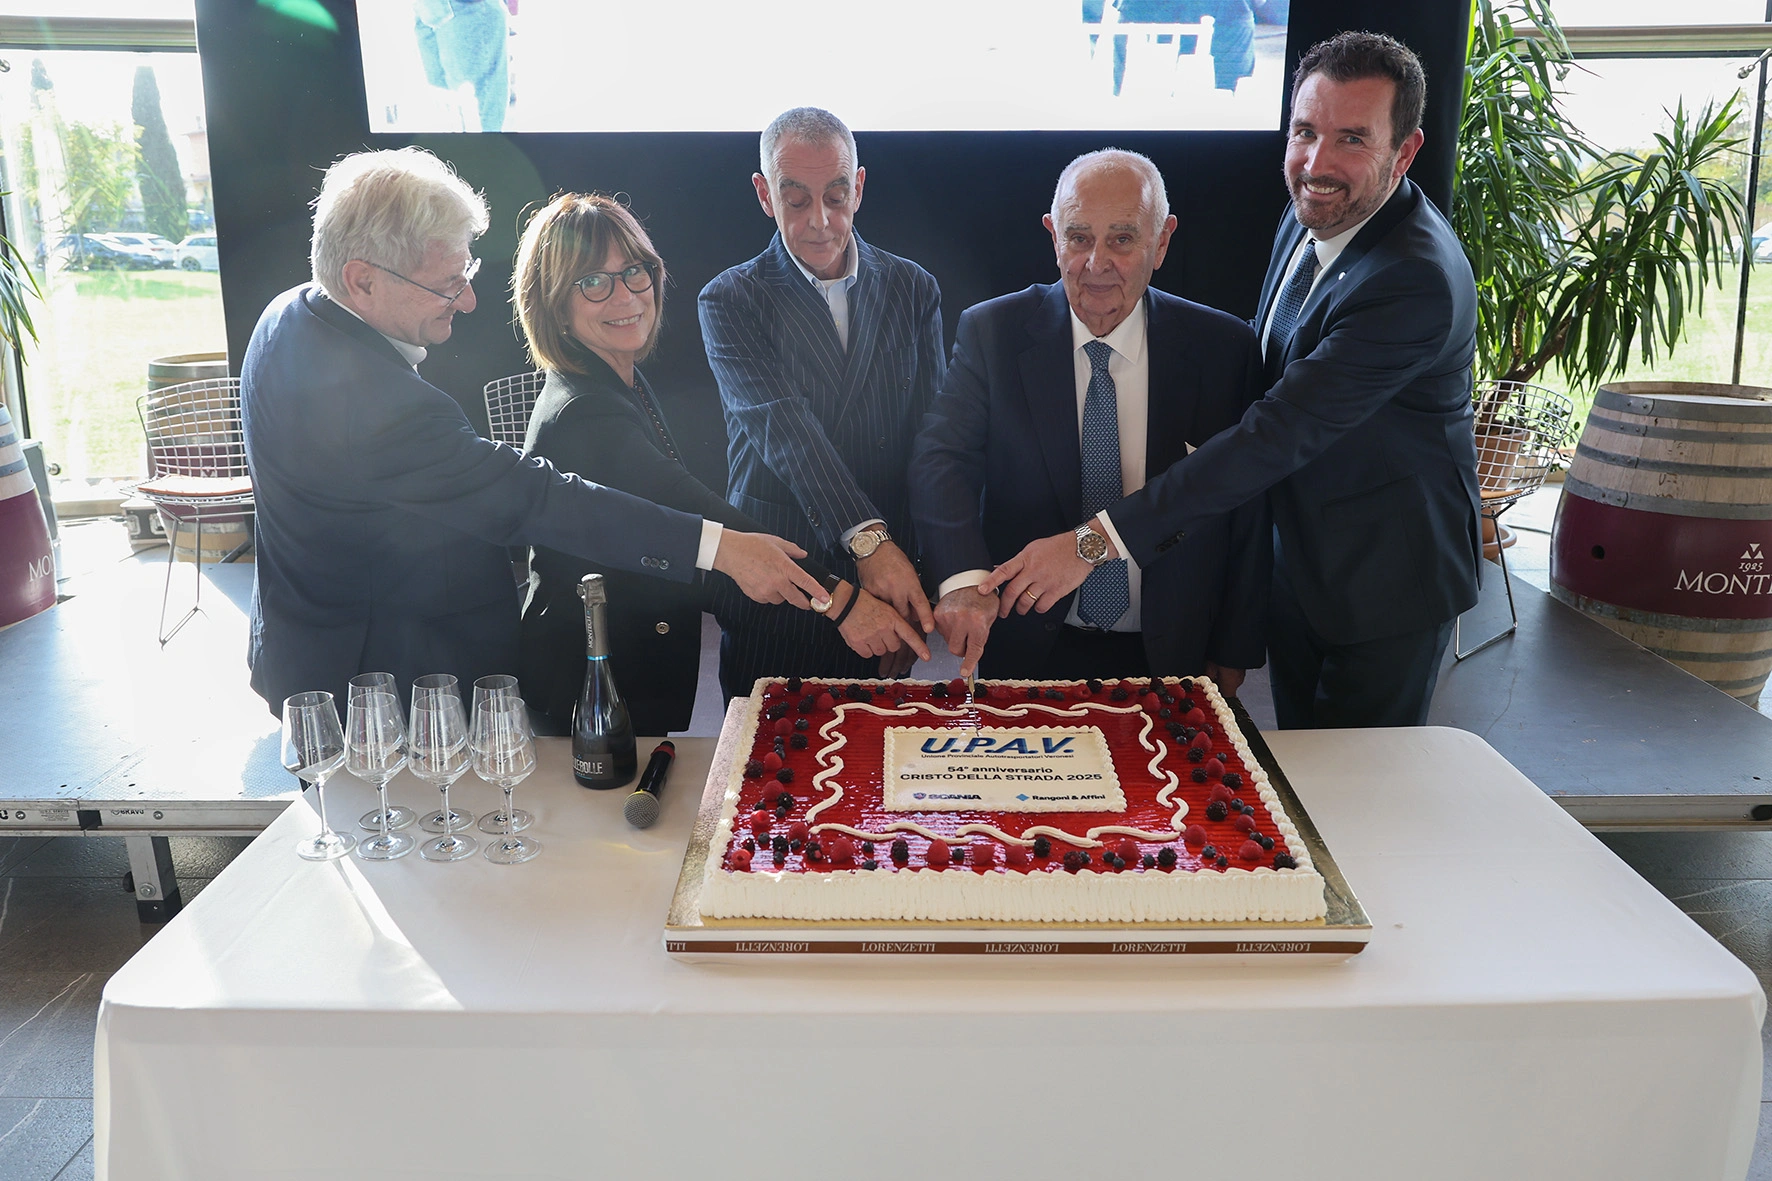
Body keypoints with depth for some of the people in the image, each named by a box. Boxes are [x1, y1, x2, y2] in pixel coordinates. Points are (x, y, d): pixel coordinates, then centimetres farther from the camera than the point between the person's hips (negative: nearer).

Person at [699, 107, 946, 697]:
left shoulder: (913, 289, 7)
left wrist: (921, 579, -11)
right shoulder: (731, 301, -2)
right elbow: (783, 429, -18)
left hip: (893, 576, 3)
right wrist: (868, 540, -32)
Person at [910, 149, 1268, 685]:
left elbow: (1247, 514, 0)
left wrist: (1232, 655, 1)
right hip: (1028, 651, 0)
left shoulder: (1223, 348, -5)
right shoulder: (992, 333, -6)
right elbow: (941, 458, -17)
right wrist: (964, 577, -36)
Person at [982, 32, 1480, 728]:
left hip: (1385, 581, -7)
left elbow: (1280, 435, -35)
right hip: (1294, 559, 8)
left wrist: (1099, 540, -37)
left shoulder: (1418, 280, -31)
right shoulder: (1307, 218, -2)